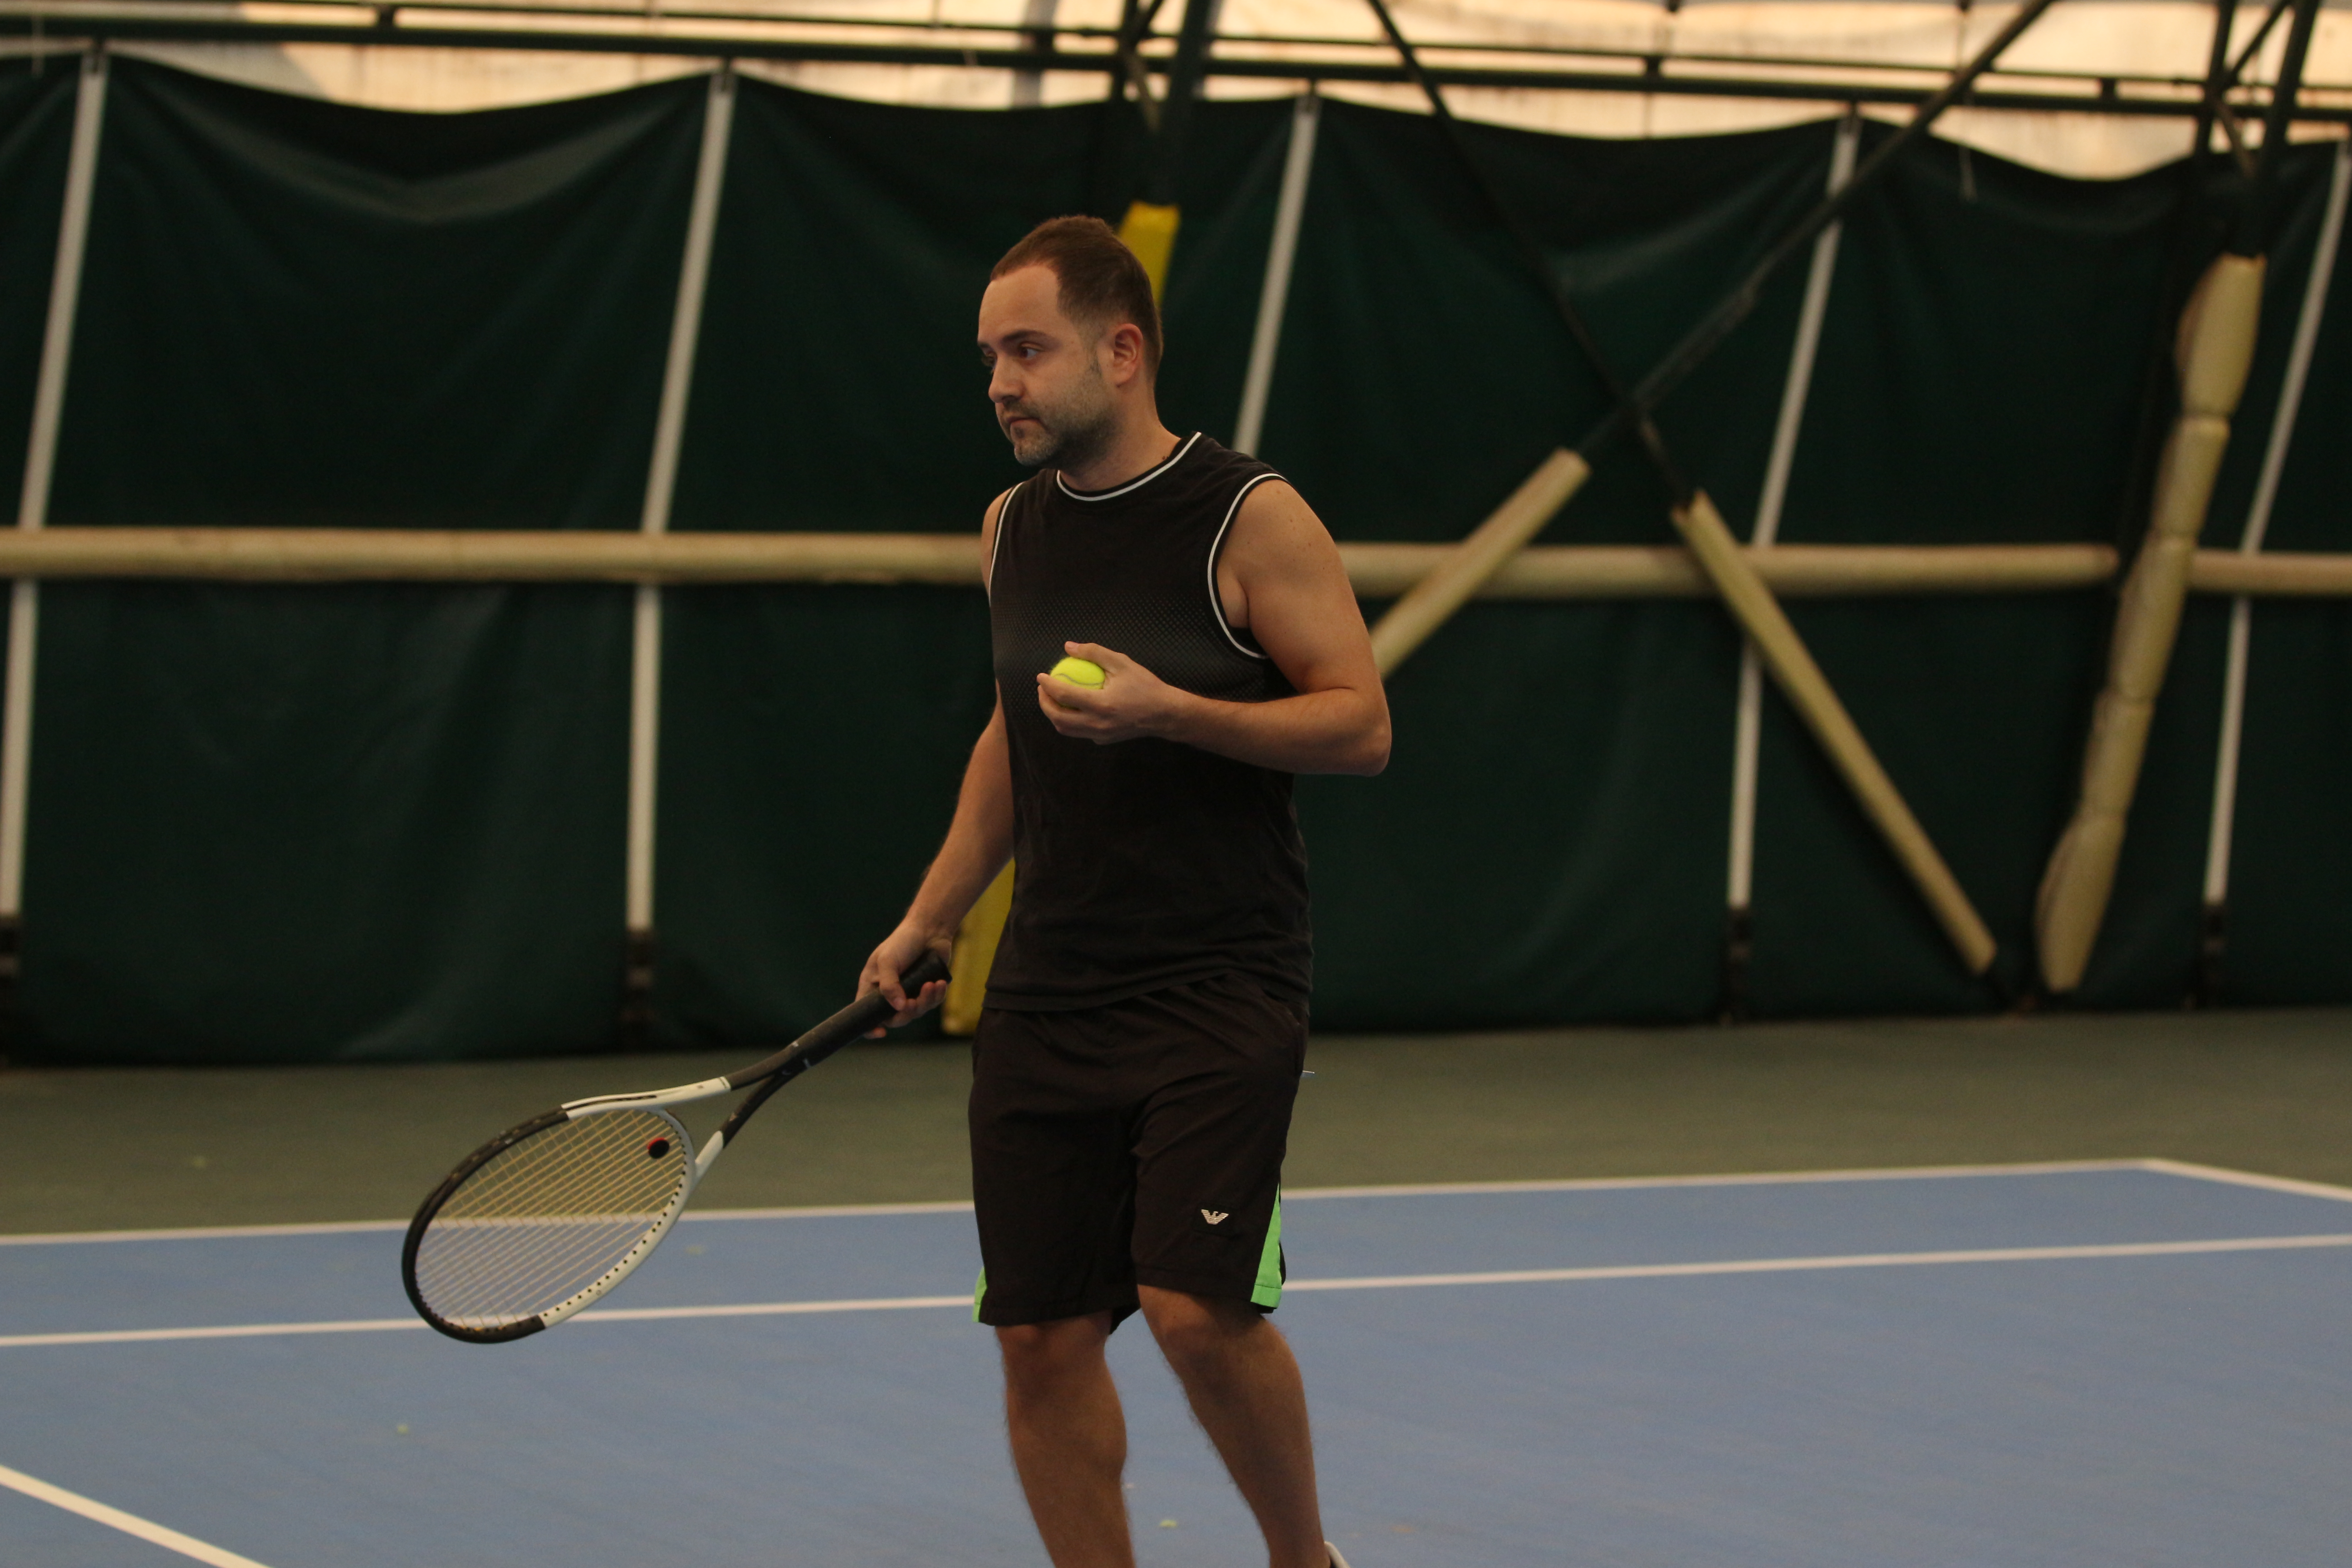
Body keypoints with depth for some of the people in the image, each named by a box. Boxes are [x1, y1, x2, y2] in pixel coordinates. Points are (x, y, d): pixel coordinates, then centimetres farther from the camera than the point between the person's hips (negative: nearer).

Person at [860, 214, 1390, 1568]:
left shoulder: (1251, 515, -7)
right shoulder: (1014, 529, 11)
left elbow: (1361, 724, -9)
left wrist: (1171, 710, -21)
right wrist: (930, 920, 21)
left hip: (1221, 986, -6)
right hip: (1045, 990, 6)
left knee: (1196, 1305, -17)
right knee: (1042, 1340, 1)